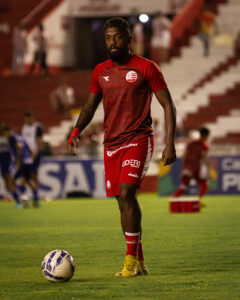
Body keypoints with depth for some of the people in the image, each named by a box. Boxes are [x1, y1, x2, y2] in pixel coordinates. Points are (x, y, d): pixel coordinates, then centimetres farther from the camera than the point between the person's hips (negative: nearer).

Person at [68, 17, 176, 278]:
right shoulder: (100, 72, 10)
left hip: (138, 140, -5)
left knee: (127, 193, -21)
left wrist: (170, 144, -10)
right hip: (111, 144, 5)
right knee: (123, 201, 6)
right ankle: (138, 262, 15)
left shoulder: (145, 68, -4)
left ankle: (131, 259, -15)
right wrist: (77, 130, 2)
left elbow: (168, 106, -2)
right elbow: (90, 106, 21)